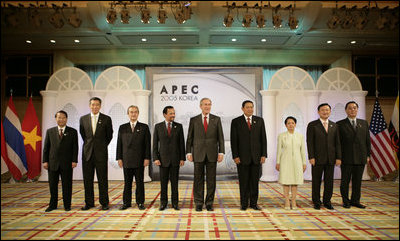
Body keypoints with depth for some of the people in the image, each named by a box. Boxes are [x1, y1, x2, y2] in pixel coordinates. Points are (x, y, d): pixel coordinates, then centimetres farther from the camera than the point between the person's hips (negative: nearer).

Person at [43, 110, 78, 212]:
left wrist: (74, 161, -7)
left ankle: (67, 205, 15)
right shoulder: (50, 131, 10)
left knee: (67, 185, 4)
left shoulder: (72, 131, 4)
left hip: (67, 163, -2)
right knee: (52, 185, 9)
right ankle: (52, 205, 23)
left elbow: (75, 147, 0)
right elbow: (46, 147, 8)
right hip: (53, 163, 2)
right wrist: (45, 161, 1)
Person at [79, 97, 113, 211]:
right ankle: (89, 202, 18)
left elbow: (109, 135, 9)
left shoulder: (106, 119, 0)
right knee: (87, 179, 7)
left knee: (102, 179, 1)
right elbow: (82, 134, 19)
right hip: (87, 152, 2)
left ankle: (104, 202, 11)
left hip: (101, 153, -2)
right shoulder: (83, 119, 7)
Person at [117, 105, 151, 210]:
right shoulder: (122, 127, 10)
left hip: (139, 161, -1)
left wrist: (147, 158, -7)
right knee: (127, 182, 8)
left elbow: (147, 144, 0)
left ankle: (140, 202, 14)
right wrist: (119, 158, 1)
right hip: (126, 160, 2)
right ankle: (126, 202, 18)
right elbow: (119, 144, 8)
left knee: (140, 182, 4)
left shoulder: (144, 127, 5)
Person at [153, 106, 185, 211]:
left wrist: (182, 158, -2)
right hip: (163, 159, 0)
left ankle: (175, 202, 16)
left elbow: (182, 143, 3)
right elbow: (155, 144, 2)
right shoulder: (158, 126, 2)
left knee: (175, 181, 6)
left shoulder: (179, 126, 4)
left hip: (175, 159, 0)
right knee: (163, 182, 6)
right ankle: (163, 202, 18)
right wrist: (155, 158, -6)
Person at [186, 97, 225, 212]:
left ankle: (209, 203, 16)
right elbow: (189, 138, 5)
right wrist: (189, 152, -2)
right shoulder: (193, 120, 5)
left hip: (212, 154, 1)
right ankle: (199, 203, 15)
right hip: (198, 154, 0)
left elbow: (220, 137, 4)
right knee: (198, 179, 4)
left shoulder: (216, 119, 6)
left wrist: (221, 152, -3)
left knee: (211, 180, 5)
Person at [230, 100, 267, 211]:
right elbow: (234, 140, -2)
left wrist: (264, 154, -1)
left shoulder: (259, 120, 8)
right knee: (243, 181, 4)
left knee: (255, 181, 8)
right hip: (242, 157, -2)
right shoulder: (236, 122, 1)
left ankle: (254, 203, 18)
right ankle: (244, 203, 15)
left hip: (256, 156, 2)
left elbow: (263, 138, 6)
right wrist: (235, 156, -9)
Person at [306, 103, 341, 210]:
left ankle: (327, 201, 20)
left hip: (331, 159, 3)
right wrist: (311, 157, -12)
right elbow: (310, 142, -5)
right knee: (316, 181, 4)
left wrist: (338, 157, 3)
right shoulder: (312, 125, 0)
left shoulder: (334, 125, 12)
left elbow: (337, 143, 10)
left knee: (329, 181, 8)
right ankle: (316, 202, 14)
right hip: (317, 158, -3)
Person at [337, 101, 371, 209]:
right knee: (345, 181, 4)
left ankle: (355, 201, 21)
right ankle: (345, 201, 15)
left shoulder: (364, 123, 12)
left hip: (360, 158, 3)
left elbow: (367, 140, 11)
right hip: (346, 158, -3)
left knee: (357, 181, 10)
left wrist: (368, 155, 6)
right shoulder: (340, 124, 0)